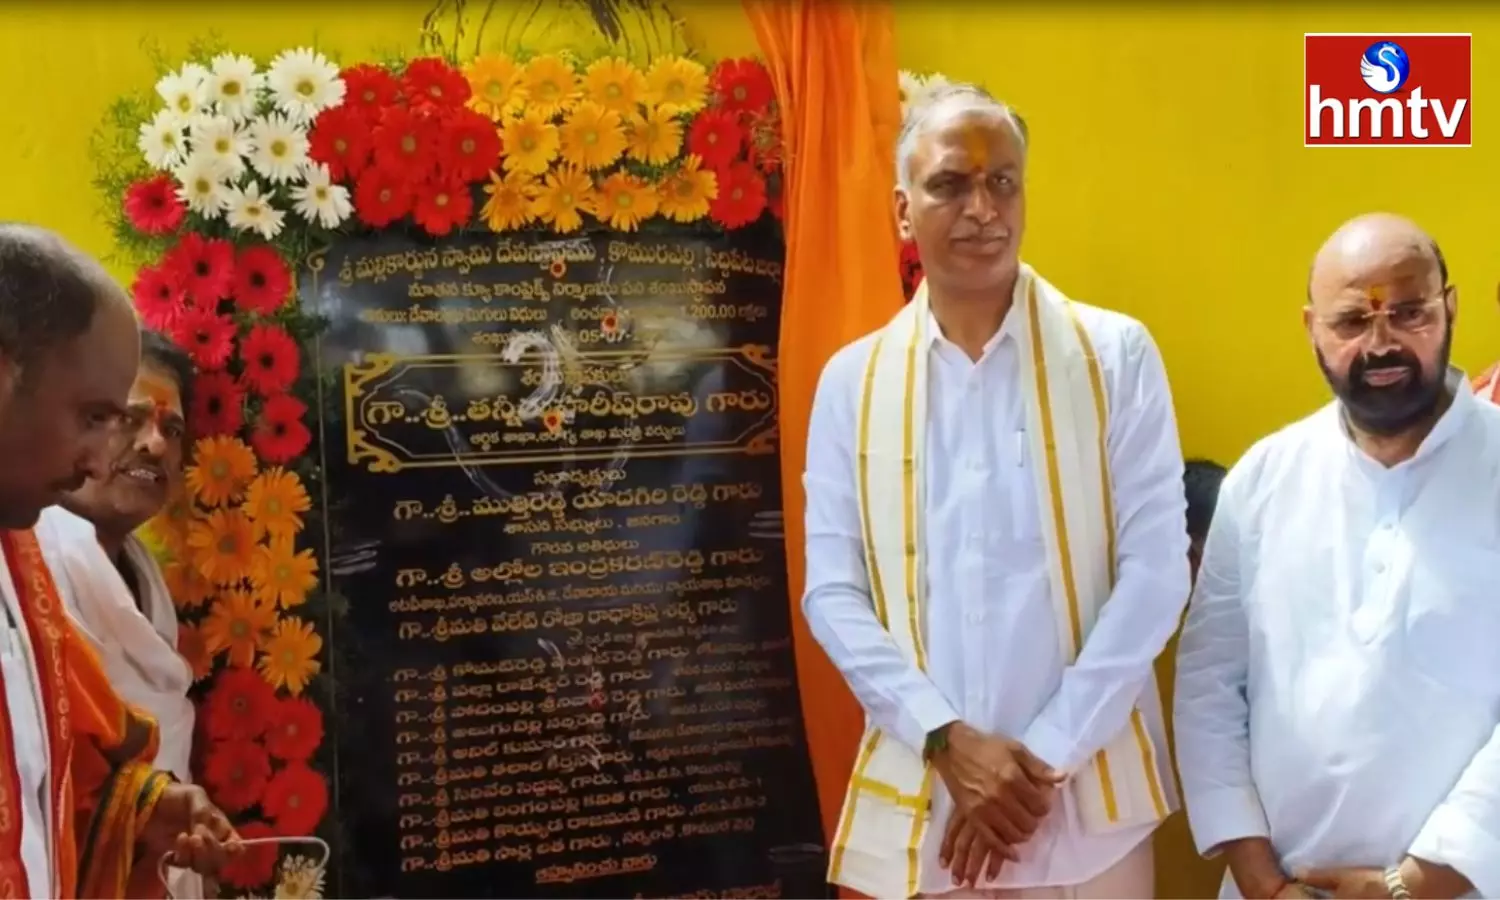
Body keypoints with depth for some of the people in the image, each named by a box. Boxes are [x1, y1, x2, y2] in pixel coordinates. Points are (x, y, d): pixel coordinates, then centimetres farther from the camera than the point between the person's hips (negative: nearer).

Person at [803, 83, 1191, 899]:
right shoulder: (852, 380, 1)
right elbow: (831, 593, -1)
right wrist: (946, 739, -11)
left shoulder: (1116, 355, -3)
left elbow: (1155, 569, -6)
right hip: (918, 793, 1)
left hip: (1089, 792, -1)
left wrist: (1047, 753, -11)